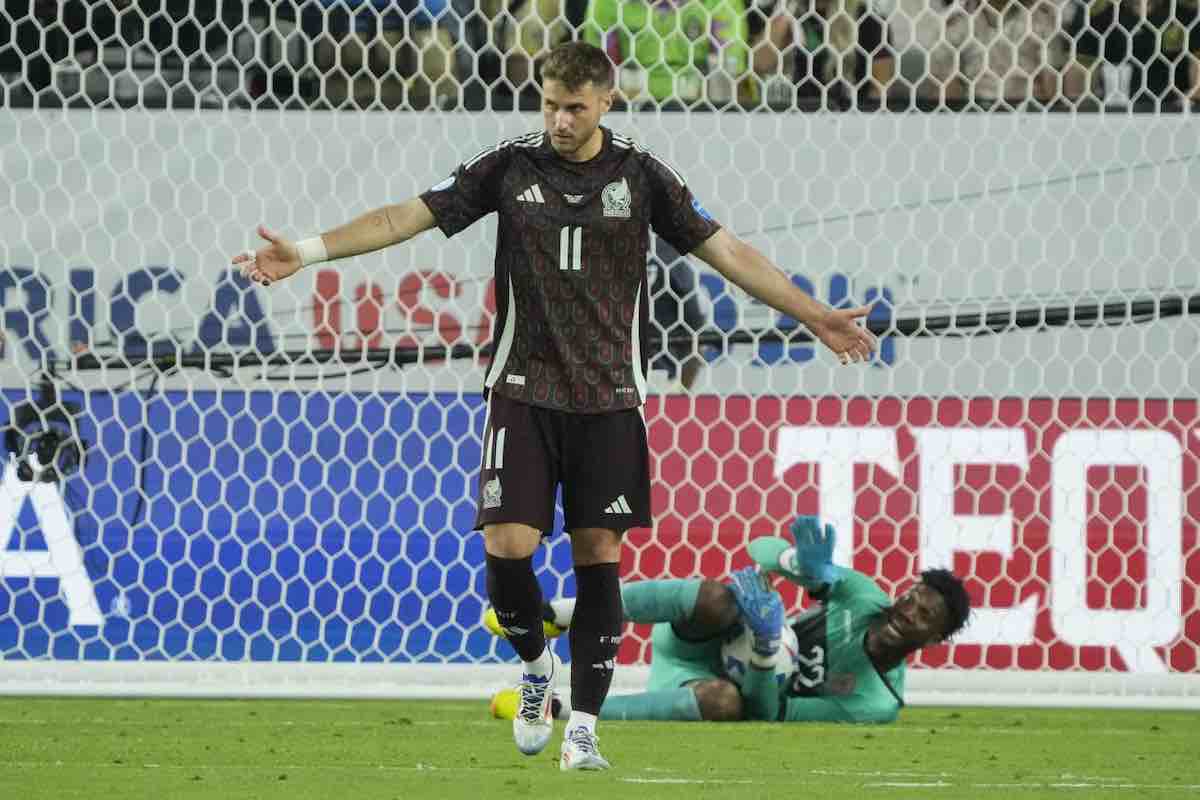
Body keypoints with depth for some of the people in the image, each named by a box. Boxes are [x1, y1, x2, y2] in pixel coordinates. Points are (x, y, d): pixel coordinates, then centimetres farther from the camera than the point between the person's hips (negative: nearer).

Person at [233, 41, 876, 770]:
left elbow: (725, 250, 3)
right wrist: (309, 252, -9)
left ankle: (583, 727, 3)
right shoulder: (510, 166, 0)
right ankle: (536, 665, 17)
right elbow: (408, 216, 0)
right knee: (508, 545, -12)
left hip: (608, 396, 0)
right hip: (524, 389, 0)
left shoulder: (641, 176, 0)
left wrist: (815, 316, 0)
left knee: (598, 553, -2)